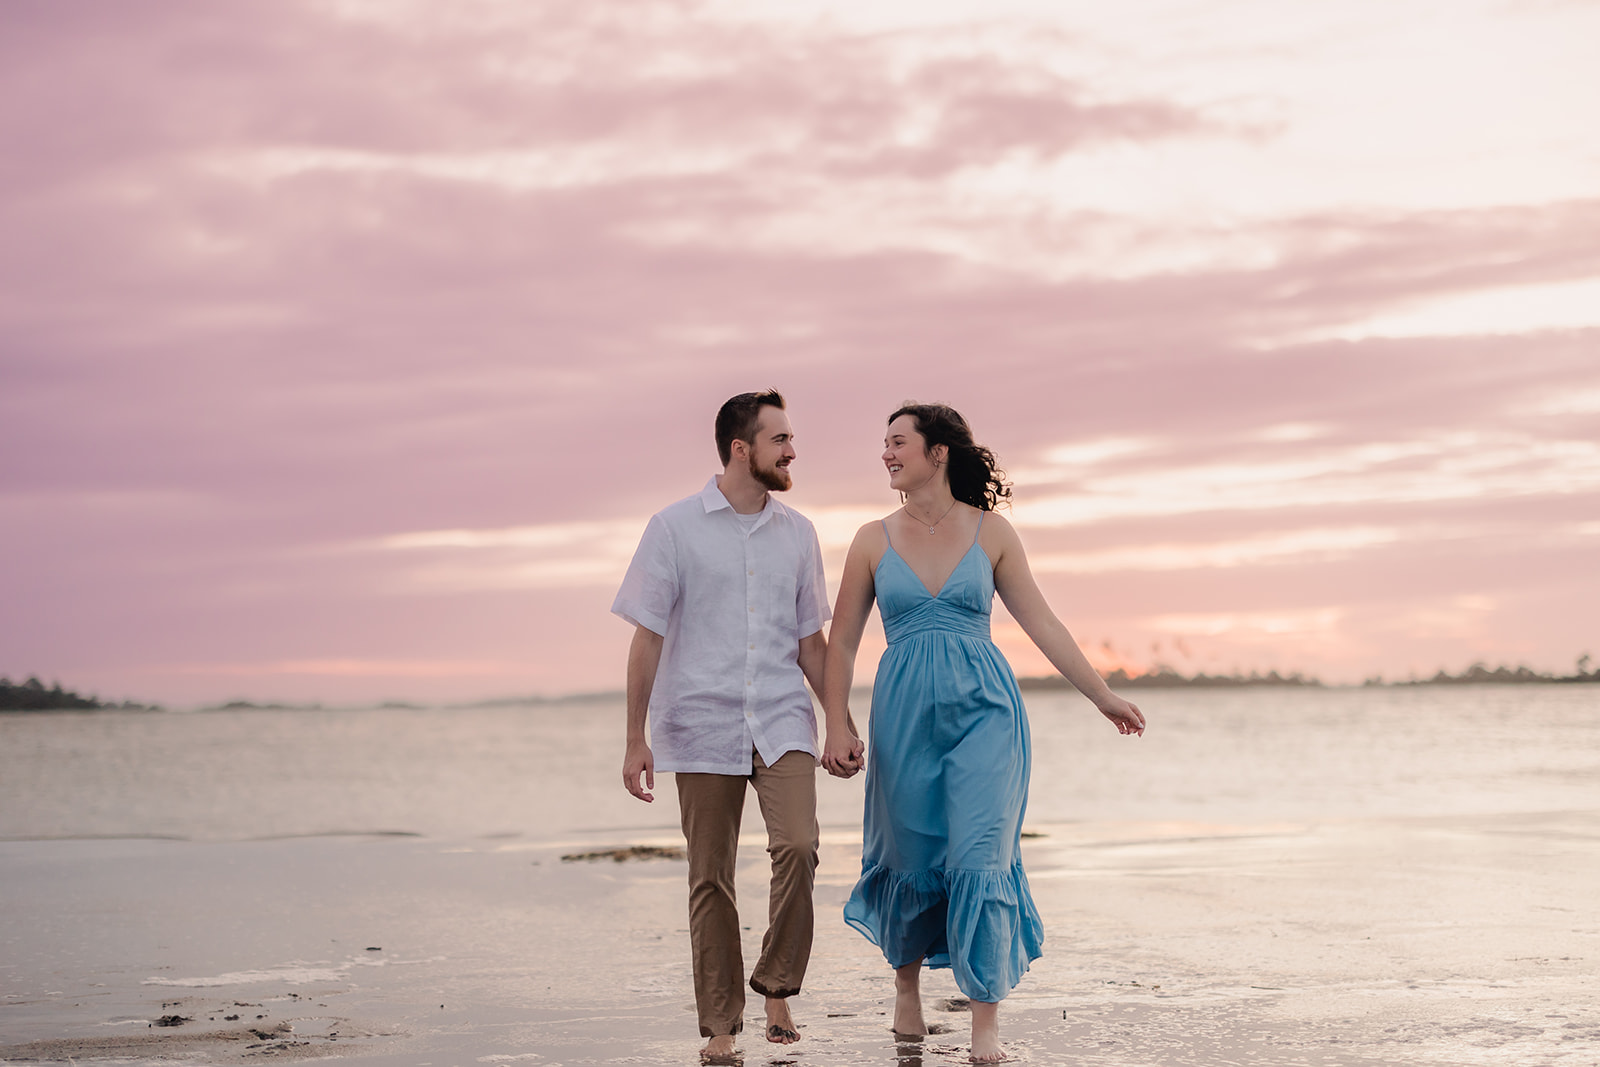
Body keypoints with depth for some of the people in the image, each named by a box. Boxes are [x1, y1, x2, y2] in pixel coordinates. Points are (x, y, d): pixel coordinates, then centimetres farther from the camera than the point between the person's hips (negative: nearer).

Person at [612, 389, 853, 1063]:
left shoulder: (796, 533, 11)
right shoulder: (676, 528, -1)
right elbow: (647, 637, -1)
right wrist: (635, 740, -4)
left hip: (782, 722, 2)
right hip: (703, 727, -2)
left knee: (797, 845, -19)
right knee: (710, 879, 2)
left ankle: (777, 987, -2)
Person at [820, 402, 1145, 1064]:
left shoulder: (990, 532, 4)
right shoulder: (875, 541, 6)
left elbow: (1041, 623, 8)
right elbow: (842, 642, 8)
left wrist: (1103, 697, 9)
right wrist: (837, 728, -1)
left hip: (984, 711, -1)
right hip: (905, 717, 1)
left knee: (979, 860, -11)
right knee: (911, 863, 7)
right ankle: (907, 985, 35)